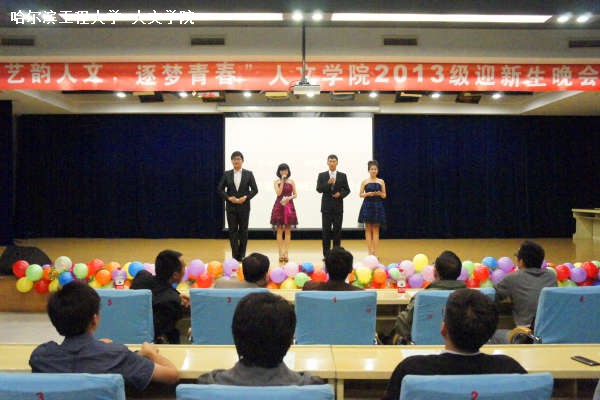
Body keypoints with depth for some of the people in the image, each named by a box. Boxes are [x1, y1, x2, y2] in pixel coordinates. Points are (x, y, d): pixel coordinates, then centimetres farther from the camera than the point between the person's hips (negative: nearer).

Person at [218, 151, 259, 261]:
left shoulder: (248, 174, 2)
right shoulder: (226, 174, 5)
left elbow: (255, 189, 0)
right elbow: (220, 189, 4)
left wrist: (246, 197, -14)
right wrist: (229, 198, -11)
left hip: (244, 206, 0)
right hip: (231, 207, 1)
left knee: (243, 231, 4)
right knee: (232, 231, 1)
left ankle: (242, 255, 14)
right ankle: (235, 255, 5)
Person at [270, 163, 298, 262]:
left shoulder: (291, 182, 6)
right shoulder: (276, 182, 4)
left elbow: (295, 195, 6)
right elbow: (278, 193, -11)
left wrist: (289, 198, -14)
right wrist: (282, 181, -10)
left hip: (289, 207, 1)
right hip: (279, 206, -1)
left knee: (288, 230, 1)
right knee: (279, 230, -1)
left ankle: (286, 253, 4)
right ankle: (280, 253, 3)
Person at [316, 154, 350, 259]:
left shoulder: (342, 176, 7)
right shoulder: (322, 175, 5)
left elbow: (347, 190, 7)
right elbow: (319, 189, -5)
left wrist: (340, 194, -13)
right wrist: (328, 183, -19)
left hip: (338, 207, 0)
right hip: (326, 207, 0)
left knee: (337, 230, 3)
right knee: (326, 231, 1)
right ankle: (326, 254, 6)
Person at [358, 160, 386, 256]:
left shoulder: (381, 182, 5)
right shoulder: (365, 181, 2)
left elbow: (384, 195, 7)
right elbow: (360, 194, 2)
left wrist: (380, 194, -14)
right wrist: (368, 194, -15)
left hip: (377, 206, 1)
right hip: (367, 206, -1)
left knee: (376, 230, 3)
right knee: (368, 229, 2)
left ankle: (375, 252, 5)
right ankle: (370, 251, 6)